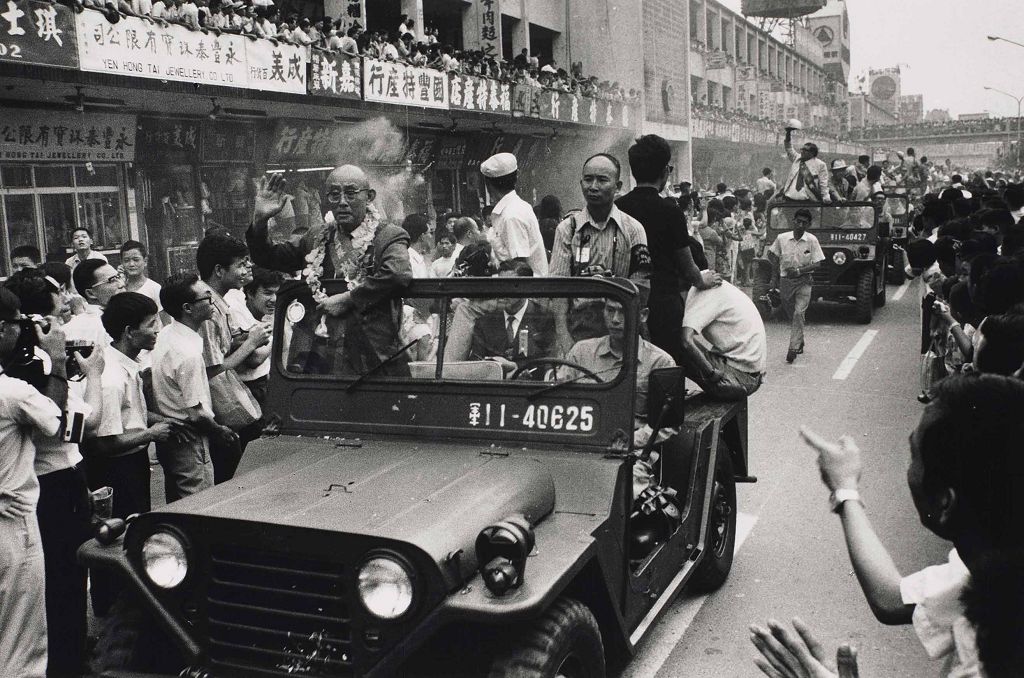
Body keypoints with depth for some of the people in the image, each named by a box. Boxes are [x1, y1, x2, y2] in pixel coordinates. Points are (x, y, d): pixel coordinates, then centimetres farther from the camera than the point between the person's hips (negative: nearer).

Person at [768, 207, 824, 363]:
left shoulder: (812, 240, -6)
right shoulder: (781, 238, -2)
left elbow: (817, 264, -6)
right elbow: (772, 255, 13)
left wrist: (799, 271, -18)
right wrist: (775, 275, 5)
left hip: (803, 282, -2)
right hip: (785, 281, 2)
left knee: (798, 313, -16)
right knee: (791, 314, 13)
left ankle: (793, 348, -14)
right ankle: (800, 342, 34)